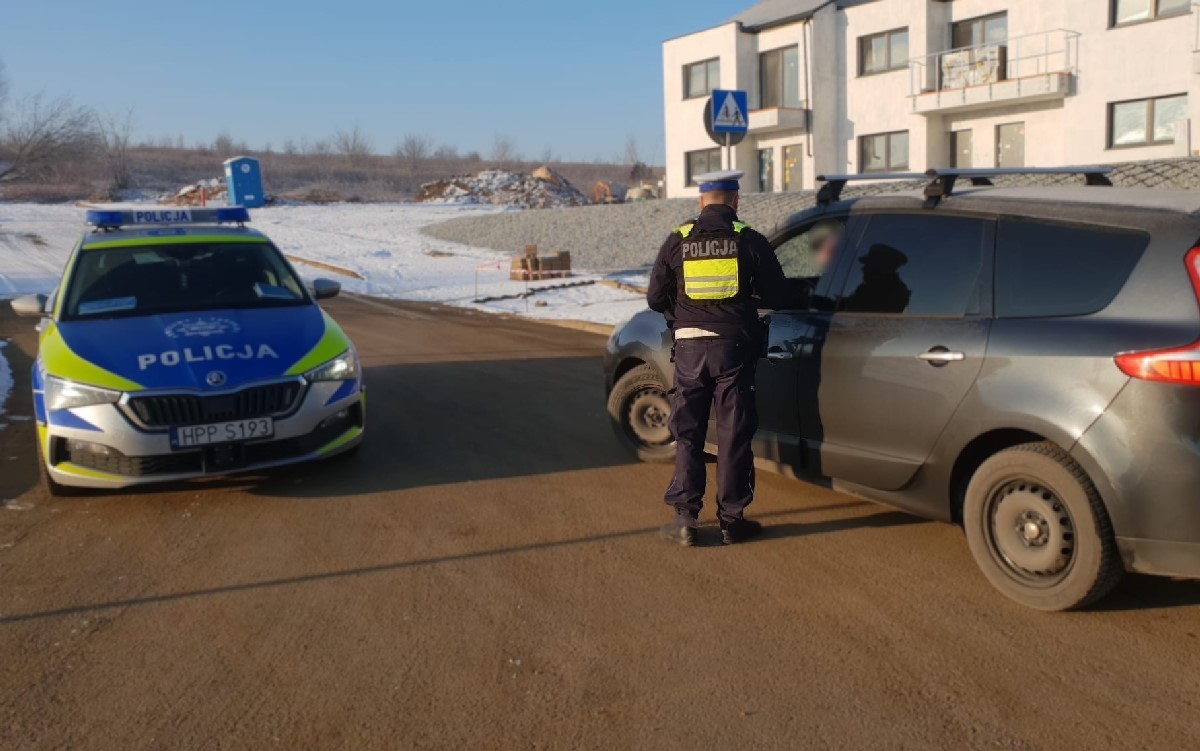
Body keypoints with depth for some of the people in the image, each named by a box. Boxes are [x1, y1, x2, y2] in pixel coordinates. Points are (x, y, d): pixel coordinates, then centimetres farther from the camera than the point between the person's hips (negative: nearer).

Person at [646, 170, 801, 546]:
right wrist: (801, 303, 21)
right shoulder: (750, 241, -2)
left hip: (690, 345, 1)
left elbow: (655, 297, 5)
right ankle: (732, 519, 13)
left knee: (687, 433, 10)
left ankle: (685, 518, 10)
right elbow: (778, 296, -1)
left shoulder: (678, 241, 2)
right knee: (734, 434, 7)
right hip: (734, 345, -1)